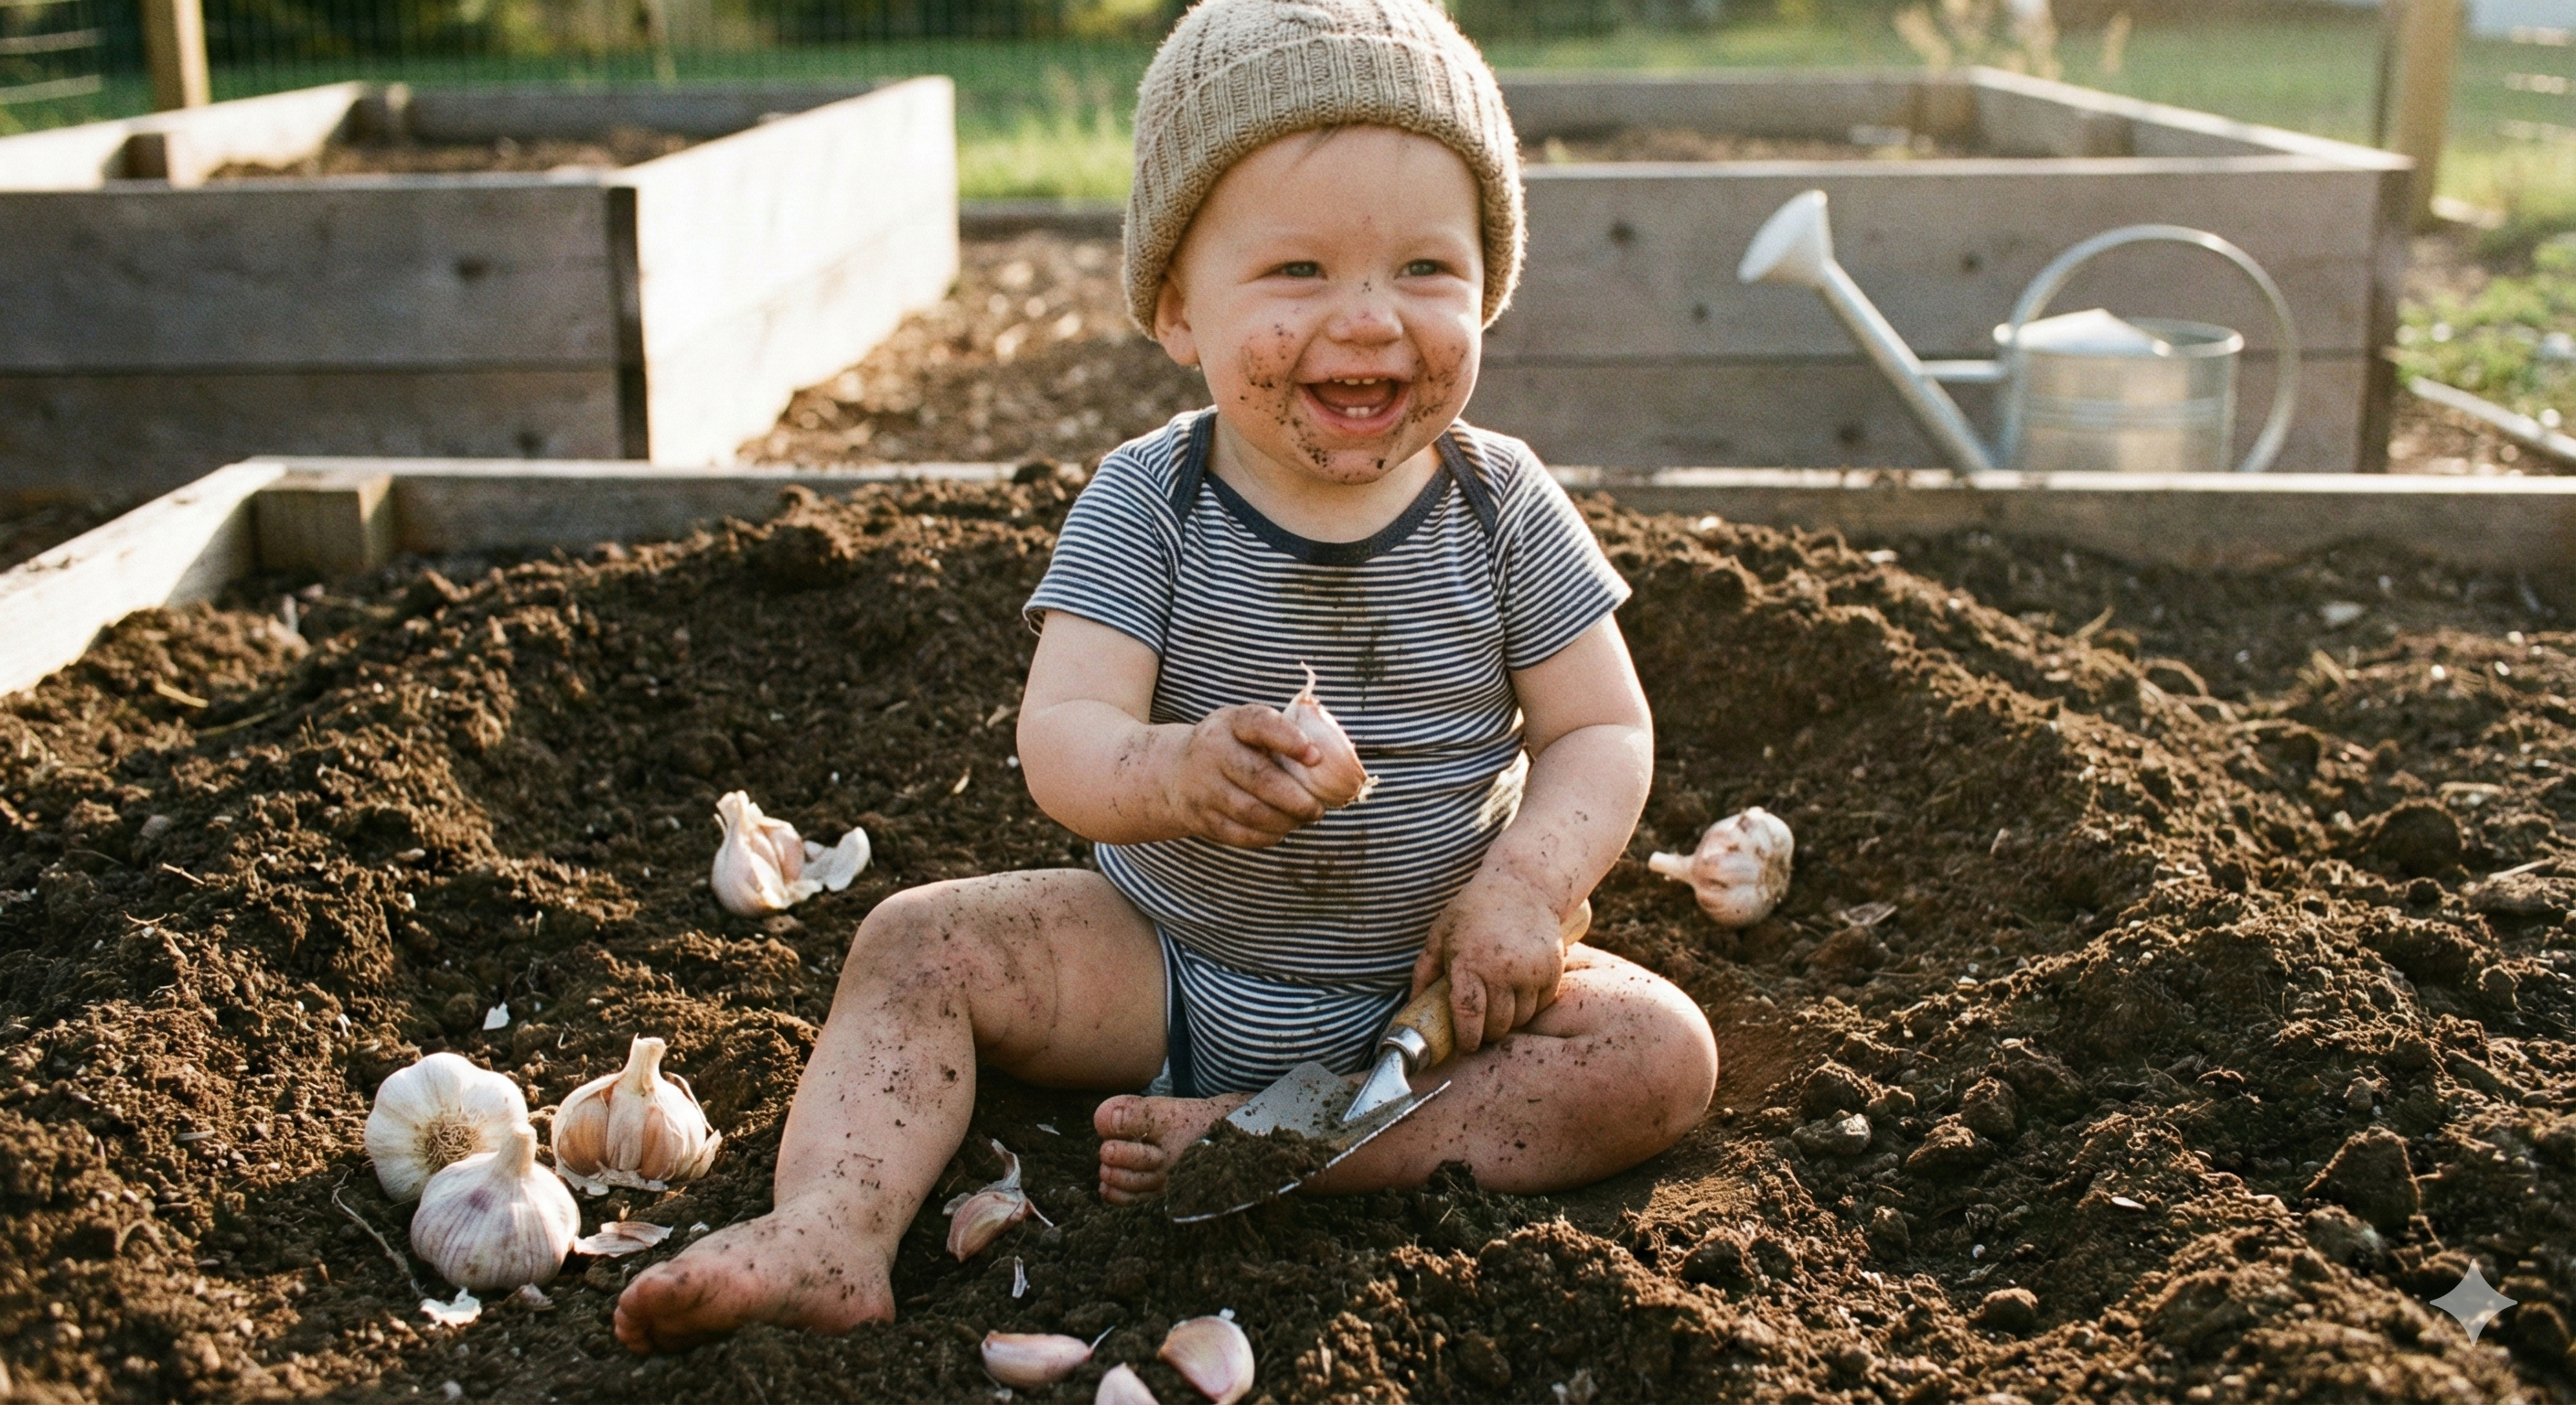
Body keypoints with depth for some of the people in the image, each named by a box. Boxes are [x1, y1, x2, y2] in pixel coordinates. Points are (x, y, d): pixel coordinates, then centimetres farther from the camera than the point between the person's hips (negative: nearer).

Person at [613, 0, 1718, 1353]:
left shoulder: (1503, 509, -9)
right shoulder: (1143, 506, -12)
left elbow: (1602, 732, -5)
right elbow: (1060, 736, -21)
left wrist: (1523, 884, -24)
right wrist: (1173, 773, -44)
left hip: (1421, 985, 0)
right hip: (1168, 960, 0)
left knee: (1662, 1051, -22)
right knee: (918, 945, -14)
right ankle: (828, 1230, -27)